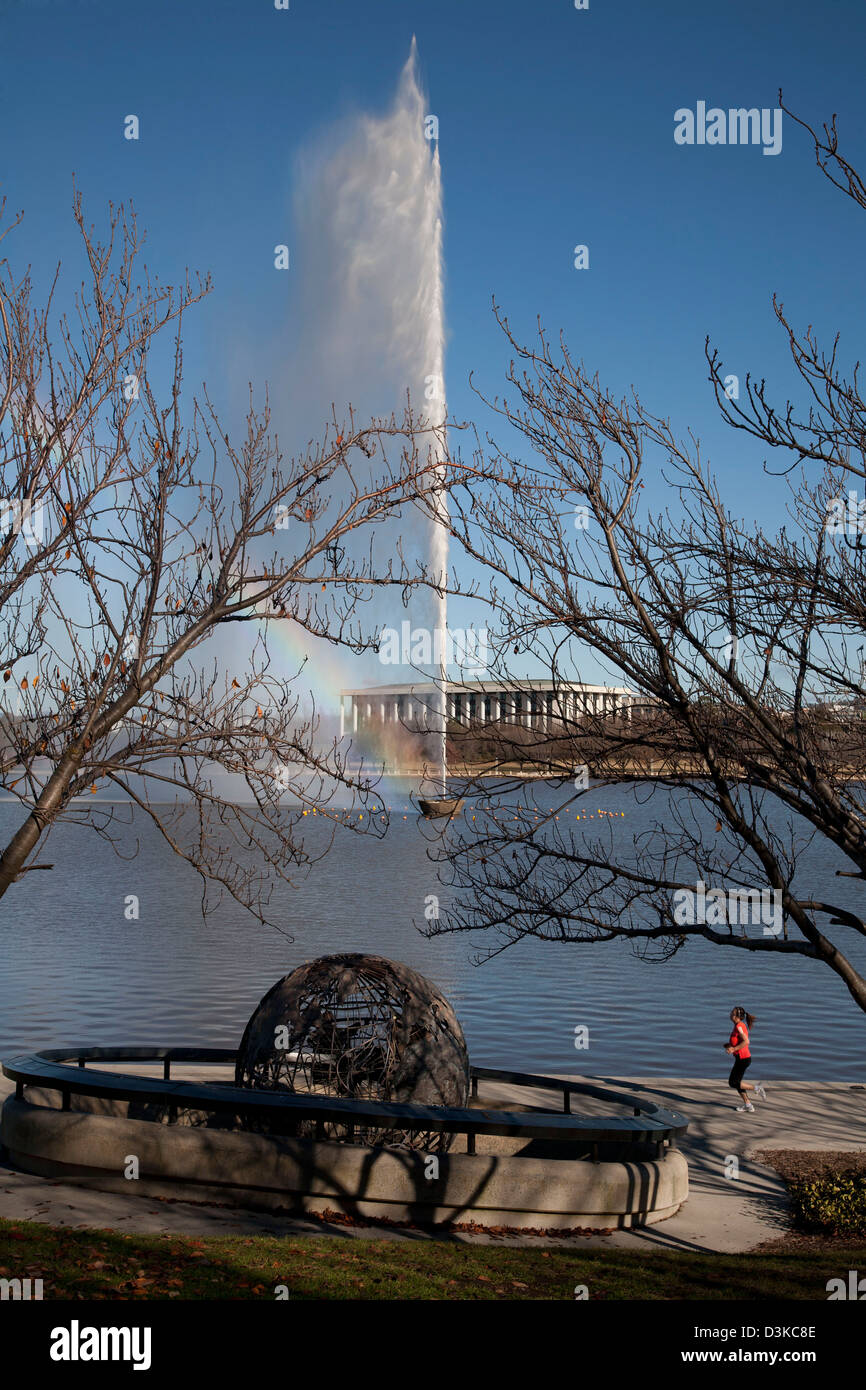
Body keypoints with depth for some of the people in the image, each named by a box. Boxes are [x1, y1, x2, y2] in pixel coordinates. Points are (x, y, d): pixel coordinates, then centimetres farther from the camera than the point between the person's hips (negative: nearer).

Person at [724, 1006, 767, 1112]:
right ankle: (748, 1106, 21)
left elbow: (746, 1041, -28)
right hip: (742, 1058, 10)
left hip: (743, 1059, -10)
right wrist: (730, 1045, 11)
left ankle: (756, 1088, 1)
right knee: (737, 1082, 16)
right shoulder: (741, 1025, 10)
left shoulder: (739, 1026, -19)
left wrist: (734, 1049, -23)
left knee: (733, 1084, -2)